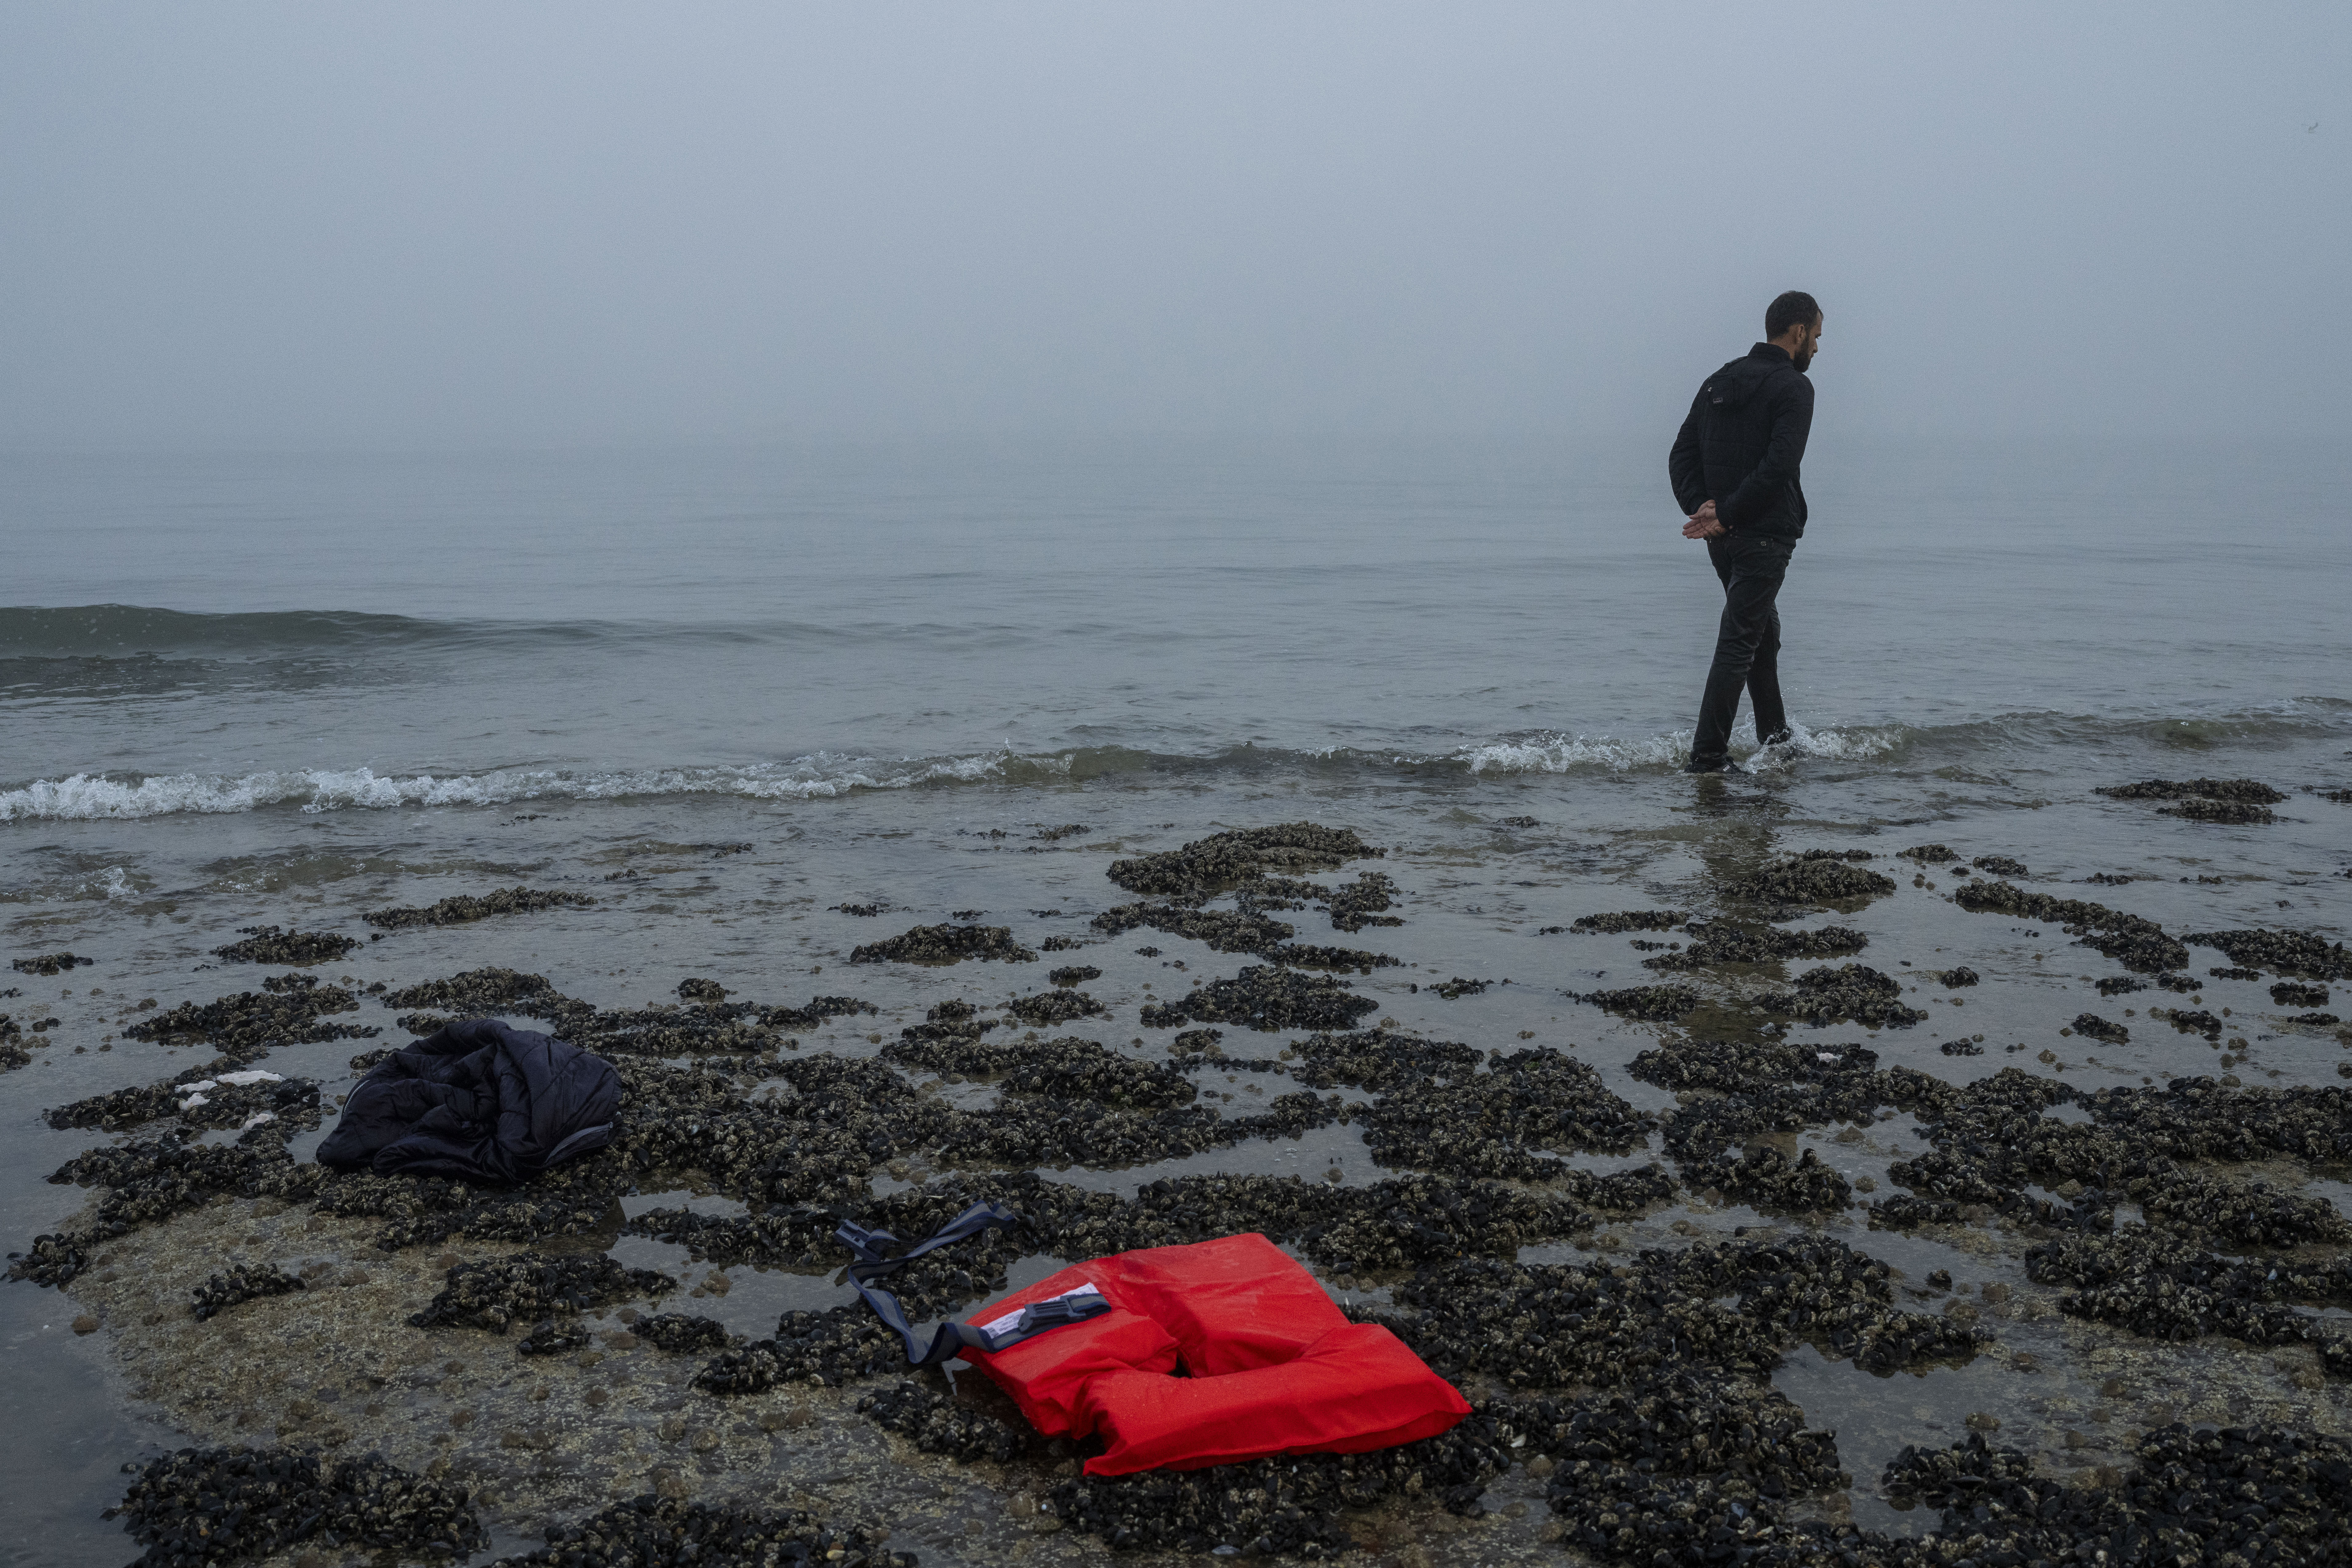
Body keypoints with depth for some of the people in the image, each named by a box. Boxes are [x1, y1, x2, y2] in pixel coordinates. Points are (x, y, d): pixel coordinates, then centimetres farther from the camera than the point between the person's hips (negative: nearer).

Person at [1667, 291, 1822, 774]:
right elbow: (1778, 465, -23)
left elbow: (1681, 455, 9)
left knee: (1763, 629, 22)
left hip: (1723, 536, 8)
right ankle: (1707, 756, -8)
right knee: (1739, 642, -6)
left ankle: (1775, 736, 31)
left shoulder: (1720, 381, 14)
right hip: (1765, 534, -8)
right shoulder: (1793, 387, -10)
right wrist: (1728, 513, -18)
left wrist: (1701, 509, -3)